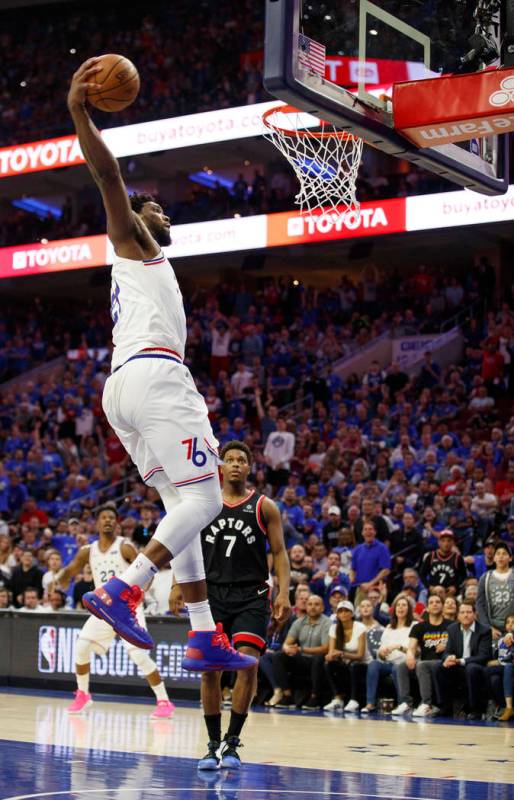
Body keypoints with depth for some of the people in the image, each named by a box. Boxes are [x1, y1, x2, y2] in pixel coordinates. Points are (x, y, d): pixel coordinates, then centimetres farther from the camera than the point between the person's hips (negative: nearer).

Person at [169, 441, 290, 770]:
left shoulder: (264, 507, 4)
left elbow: (279, 552, 2)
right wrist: (178, 586, -1)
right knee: (210, 669, -2)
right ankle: (213, 744, 10)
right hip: (212, 593, 2)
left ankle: (232, 742, -5)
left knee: (248, 664, -15)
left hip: (251, 596, -1)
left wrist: (284, 593, -9)